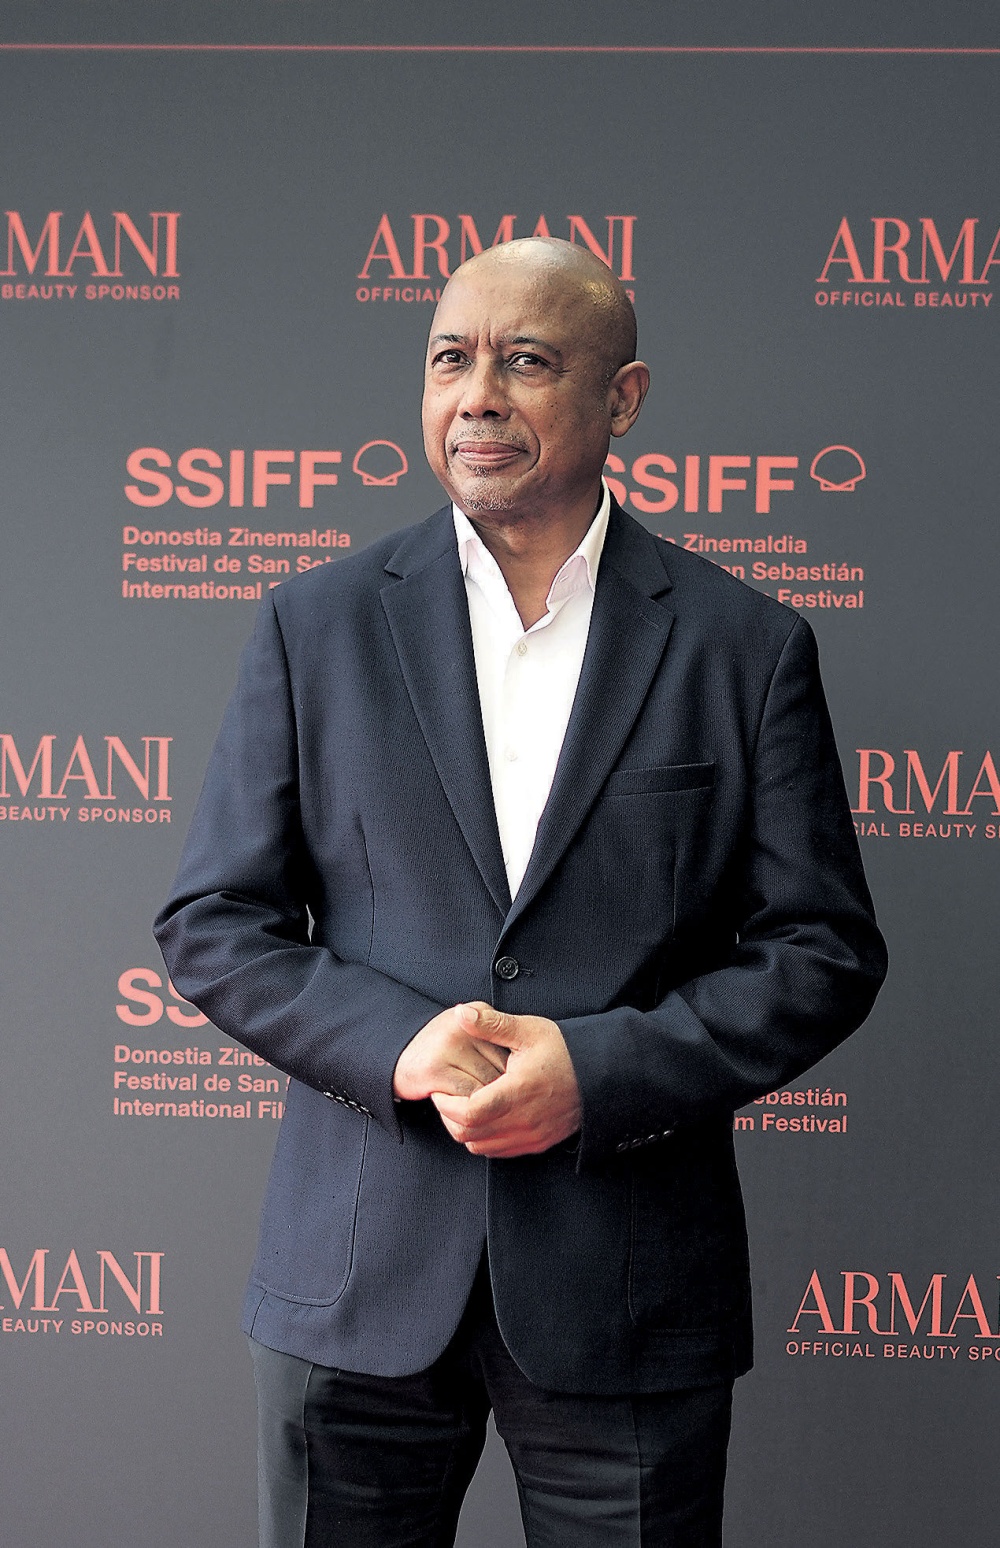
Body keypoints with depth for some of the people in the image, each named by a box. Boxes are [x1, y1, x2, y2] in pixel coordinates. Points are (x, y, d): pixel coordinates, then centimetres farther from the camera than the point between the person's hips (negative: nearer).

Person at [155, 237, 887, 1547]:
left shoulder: (747, 646, 0)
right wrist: (399, 1044, -14)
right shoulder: (317, 625, 3)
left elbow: (823, 948, -1)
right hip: (358, 1284, 1)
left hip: (628, 1287, 0)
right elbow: (214, 924, 2)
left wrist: (600, 1069, -14)